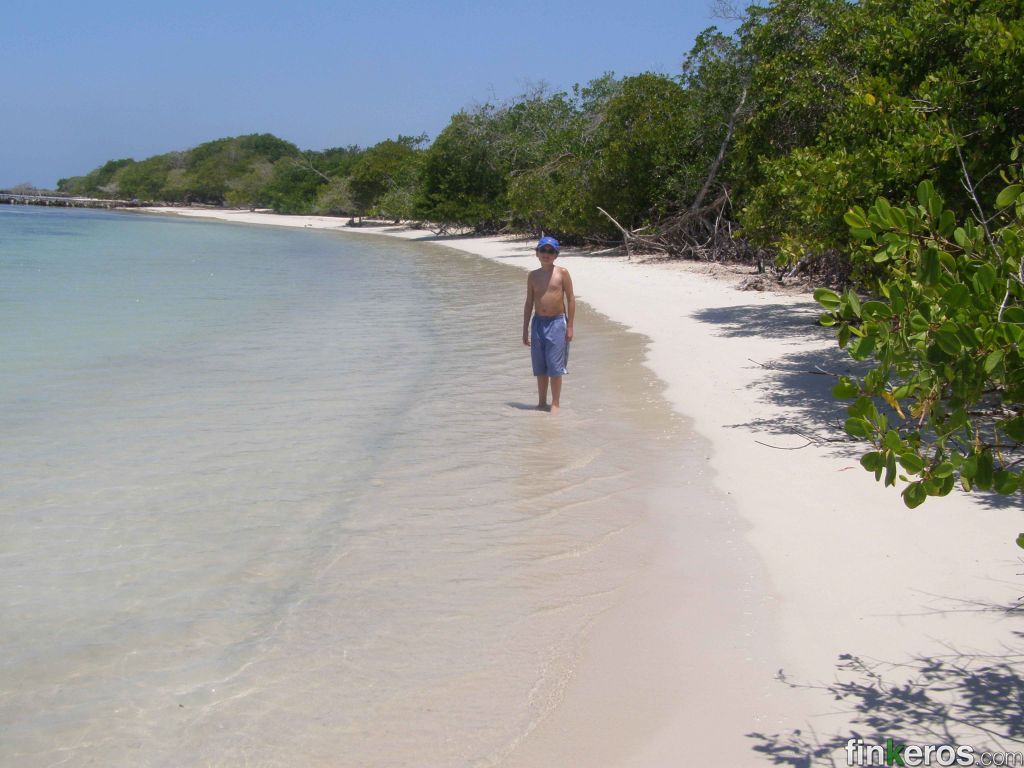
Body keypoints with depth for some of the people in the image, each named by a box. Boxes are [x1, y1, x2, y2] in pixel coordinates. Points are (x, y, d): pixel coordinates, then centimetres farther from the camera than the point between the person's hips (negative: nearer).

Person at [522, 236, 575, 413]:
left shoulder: (562, 273, -3)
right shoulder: (533, 276, 8)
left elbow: (571, 299, -2)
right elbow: (529, 303, 12)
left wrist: (569, 326, -7)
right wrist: (525, 330, 10)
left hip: (557, 322, -4)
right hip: (538, 323, 4)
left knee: (555, 366, -4)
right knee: (540, 367, 10)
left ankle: (555, 404, 5)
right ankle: (541, 402, 20)